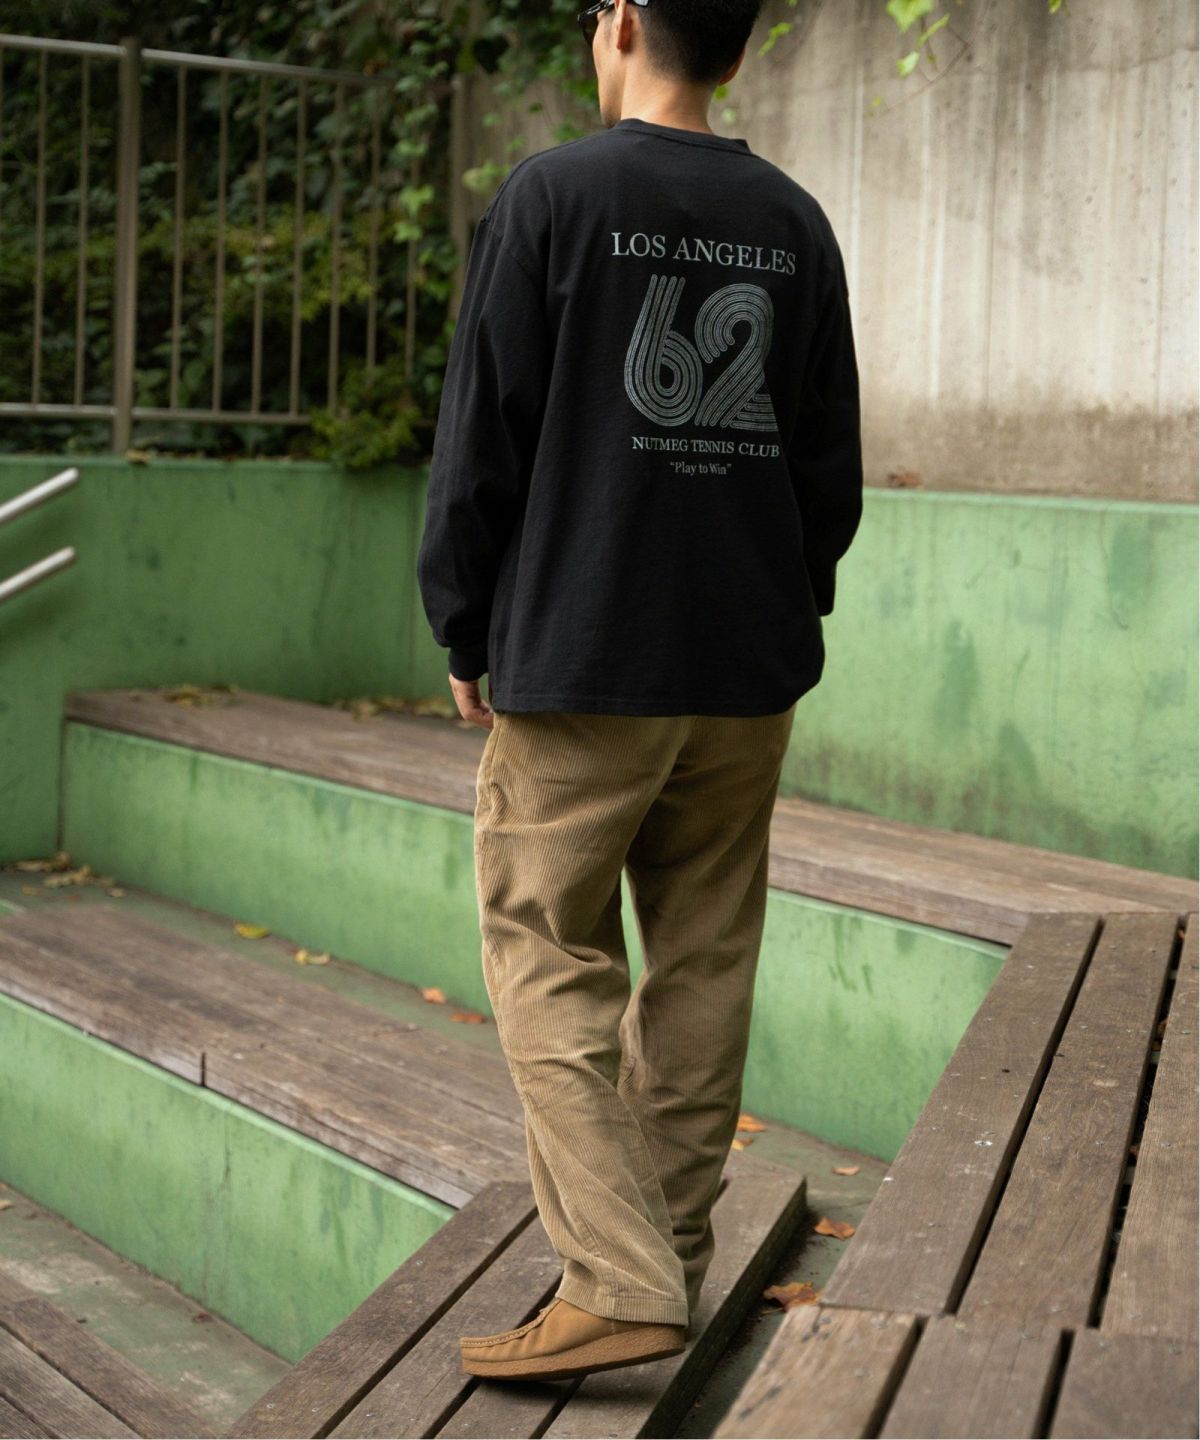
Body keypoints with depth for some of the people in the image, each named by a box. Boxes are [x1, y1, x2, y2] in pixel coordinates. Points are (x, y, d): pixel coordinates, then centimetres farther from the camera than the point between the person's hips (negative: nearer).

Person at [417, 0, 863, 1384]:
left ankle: (618, 1281, -7)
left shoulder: (553, 194, -7)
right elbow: (831, 462, 11)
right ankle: (677, 1256, 23)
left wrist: (466, 638, 2)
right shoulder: (794, 222, 8)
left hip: (581, 663, -5)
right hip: (749, 672, 5)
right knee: (703, 966, 12)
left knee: (551, 965, 1)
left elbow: (482, 439, -7)